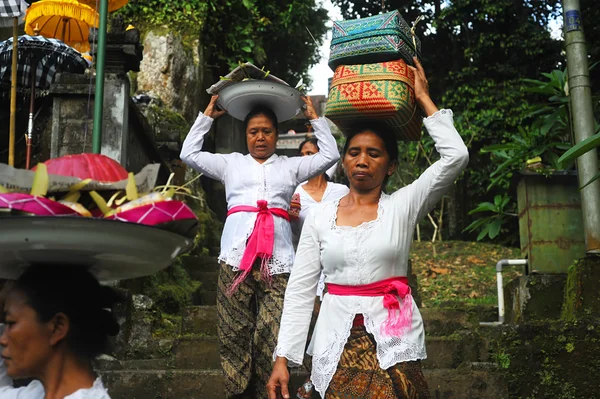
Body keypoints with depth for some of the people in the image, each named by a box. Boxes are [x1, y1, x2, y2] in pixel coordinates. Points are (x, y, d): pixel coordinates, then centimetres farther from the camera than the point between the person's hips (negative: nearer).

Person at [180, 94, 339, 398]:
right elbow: (189, 154, 19)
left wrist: (315, 118, 20)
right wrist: (207, 116, 22)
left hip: (277, 263, 0)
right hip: (235, 259, 1)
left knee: (272, 339, -7)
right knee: (235, 336, 0)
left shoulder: (290, 166, 22)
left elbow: (330, 155, 17)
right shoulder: (231, 163, 22)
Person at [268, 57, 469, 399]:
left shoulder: (403, 206, 0)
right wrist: (283, 358, -3)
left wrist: (423, 98, -3)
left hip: (392, 344, -1)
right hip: (338, 342, 2)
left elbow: (456, 156, -12)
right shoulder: (319, 217, 3)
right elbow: (300, 289, 2)